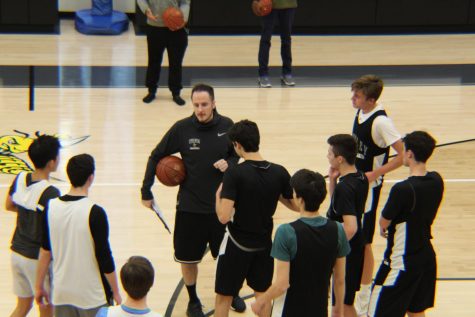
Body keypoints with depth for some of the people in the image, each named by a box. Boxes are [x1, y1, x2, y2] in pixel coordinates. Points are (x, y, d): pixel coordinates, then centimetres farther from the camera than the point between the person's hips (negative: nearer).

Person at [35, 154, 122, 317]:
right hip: (92, 296, -4)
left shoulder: (50, 207, -4)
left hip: (61, 292, 4)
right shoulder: (94, 213, -18)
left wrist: (39, 286, 15)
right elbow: (104, 257, -14)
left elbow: (45, 251, 4)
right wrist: (115, 292, -3)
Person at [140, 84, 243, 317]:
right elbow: (156, 157, -3)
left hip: (222, 204, 1)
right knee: (188, 258, 9)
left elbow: (237, 154, 8)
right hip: (190, 207, -1)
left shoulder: (226, 126, -9)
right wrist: (146, 191, -5)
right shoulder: (182, 129, -13)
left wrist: (229, 163, -15)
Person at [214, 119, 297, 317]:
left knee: (223, 297, 11)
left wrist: (218, 195, -8)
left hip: (237, 244, -4)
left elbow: (223, 217, -26)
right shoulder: (279, 172, -10)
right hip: (264, 242, 4)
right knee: (262, 293, 22)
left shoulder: (234, 173, -22)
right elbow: (296, 205, 1)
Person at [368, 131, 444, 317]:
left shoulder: (403, 189, -26)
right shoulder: (436, 181, -4)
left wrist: (384, 228, 11)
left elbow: (383, 223, -12)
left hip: (401, 262, -8)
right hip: (426, 256, 8)